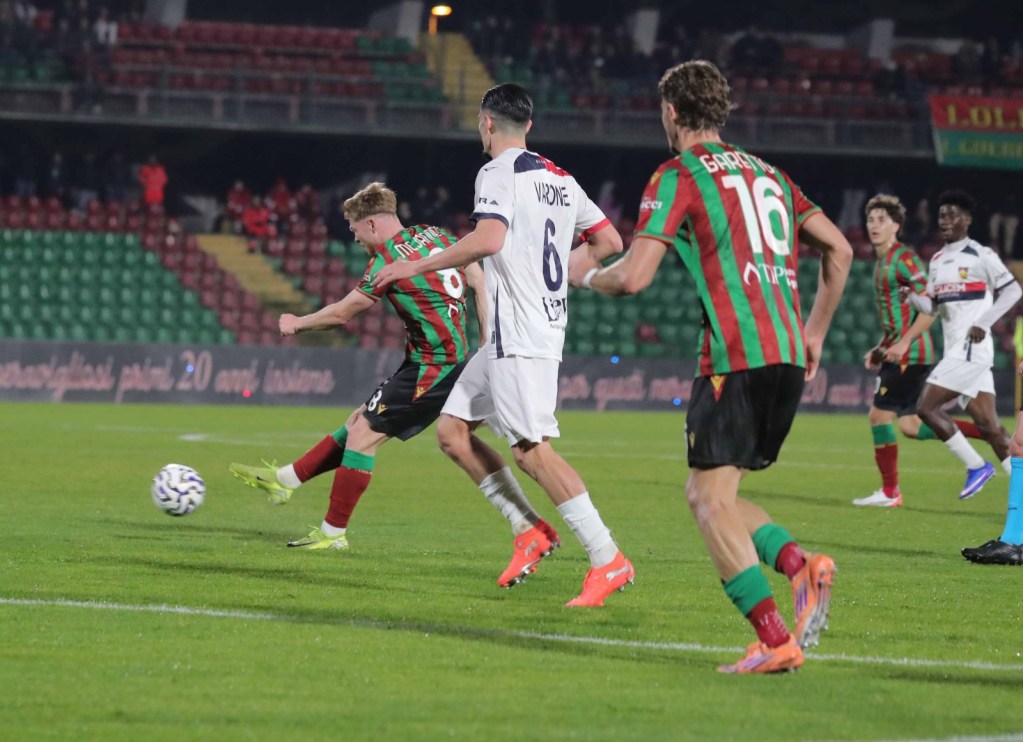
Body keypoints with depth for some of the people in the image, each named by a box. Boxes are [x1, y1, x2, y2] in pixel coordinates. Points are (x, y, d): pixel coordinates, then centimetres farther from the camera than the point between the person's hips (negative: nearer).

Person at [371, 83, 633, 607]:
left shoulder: (498, 172, -9)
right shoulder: (559, 179, 16)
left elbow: (488, 240, -25)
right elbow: (609, 241, 19)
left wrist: (417, 266, -17)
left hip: (519, 334, -9)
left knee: (532, 450, -12)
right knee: (452, 430, 11)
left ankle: (608, 560, -14)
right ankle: (530, 530, 8)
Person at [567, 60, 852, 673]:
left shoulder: (678, 176, -2)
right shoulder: (767, 173, 20)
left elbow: (633, 277, -10)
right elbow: (839, 248, 19)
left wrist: (586, 275, 12)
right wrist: (816, 330, 26)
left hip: (735, 358, -7)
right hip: (787, 356, 7)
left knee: (711, 498, -5)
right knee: (708, 492, 16)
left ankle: (776, 640, -18)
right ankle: (799, 564, -8)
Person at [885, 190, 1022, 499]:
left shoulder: (980, 256, -6)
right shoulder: (937, 260, 17)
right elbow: (932, 307, 20)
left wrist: (984, 323, -14)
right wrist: (912, 297, 0)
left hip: (972, 347, -8)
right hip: (955, 350, 8)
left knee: (927, 407, -12)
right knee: (987, 423, 5)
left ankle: (977, 466, -2)